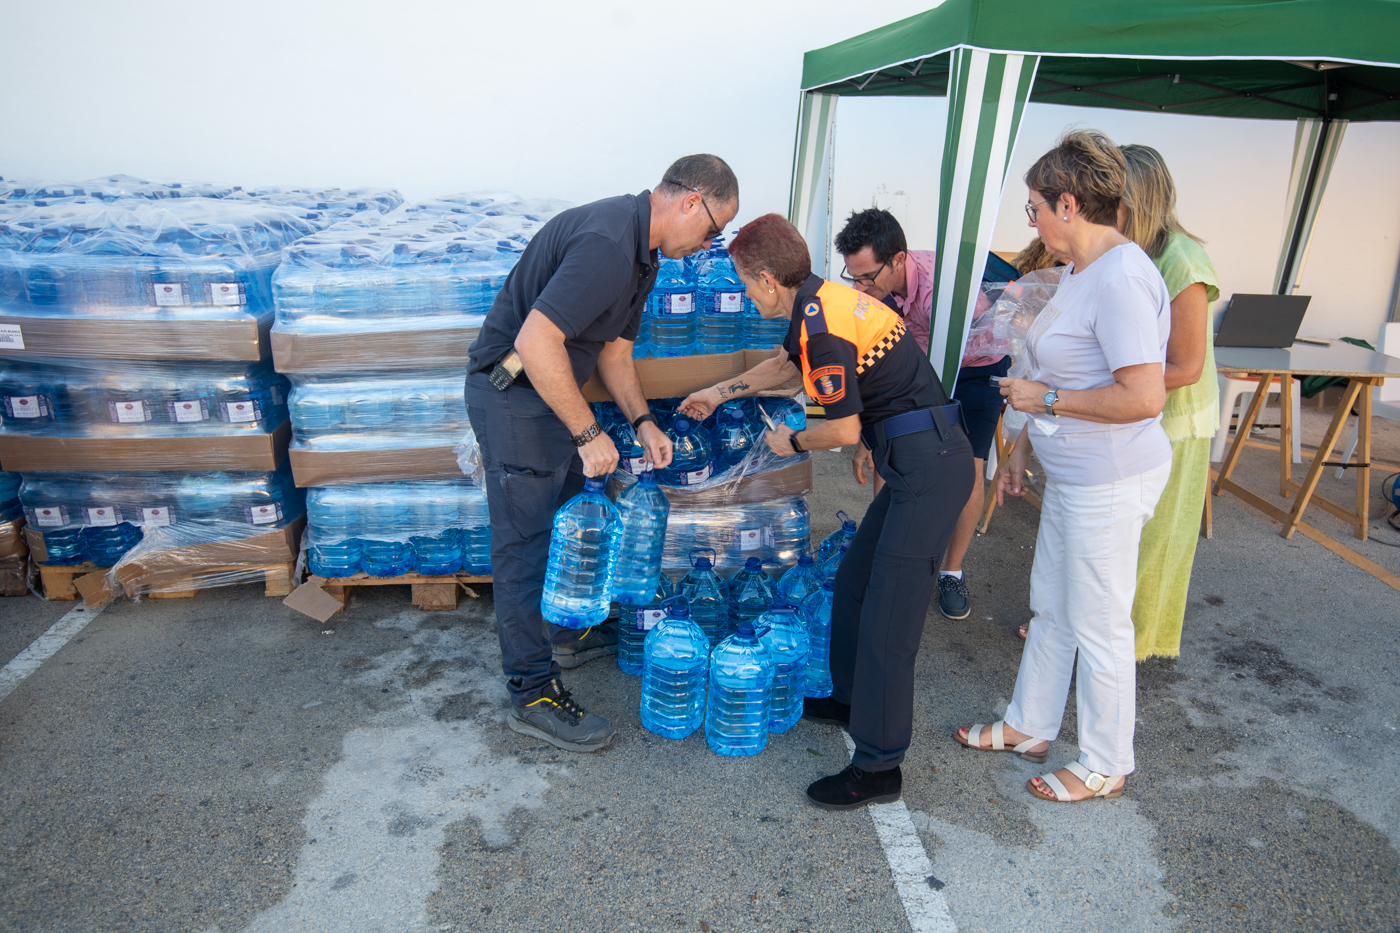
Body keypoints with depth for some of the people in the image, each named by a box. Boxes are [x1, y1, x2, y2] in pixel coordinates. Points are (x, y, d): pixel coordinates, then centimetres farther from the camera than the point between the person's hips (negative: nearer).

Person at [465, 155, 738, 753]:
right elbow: (535, 343, -33)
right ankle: (532, 693, 10)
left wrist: (642, 422, 4)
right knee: (526, 542, -3)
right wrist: (589, 434, -25)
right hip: (511, 395, -10)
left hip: (548, 390, 10)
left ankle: (570, 633, 41)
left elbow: (614, 350, 15)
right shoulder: (608, 243, -26)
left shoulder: (640, 252, 8)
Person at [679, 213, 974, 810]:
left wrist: (793, 442, 2)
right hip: (924, 460, 10)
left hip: (929, 468, -10)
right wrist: (719, 393, 40)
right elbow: (785, 365, 33)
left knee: (886, 619, -6)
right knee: (852, 583, 19)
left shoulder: (822, 324, -18)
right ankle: (852, 699, 36)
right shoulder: (820, 302, 14)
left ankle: (878, 767, 5)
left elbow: (843, 429, -18)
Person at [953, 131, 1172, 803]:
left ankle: (1105, 767, 26)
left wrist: (1046, 399, -18)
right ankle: (1029, 727, 39)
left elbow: (1143, 396, -29)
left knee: (1098, 627, 6)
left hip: (1110, 483, -10)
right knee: (1050, 608, 21)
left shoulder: (1120, 277, -22)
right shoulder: (1079, 270, 10)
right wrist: (1022, 446, 19)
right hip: (1071, 474, 10)